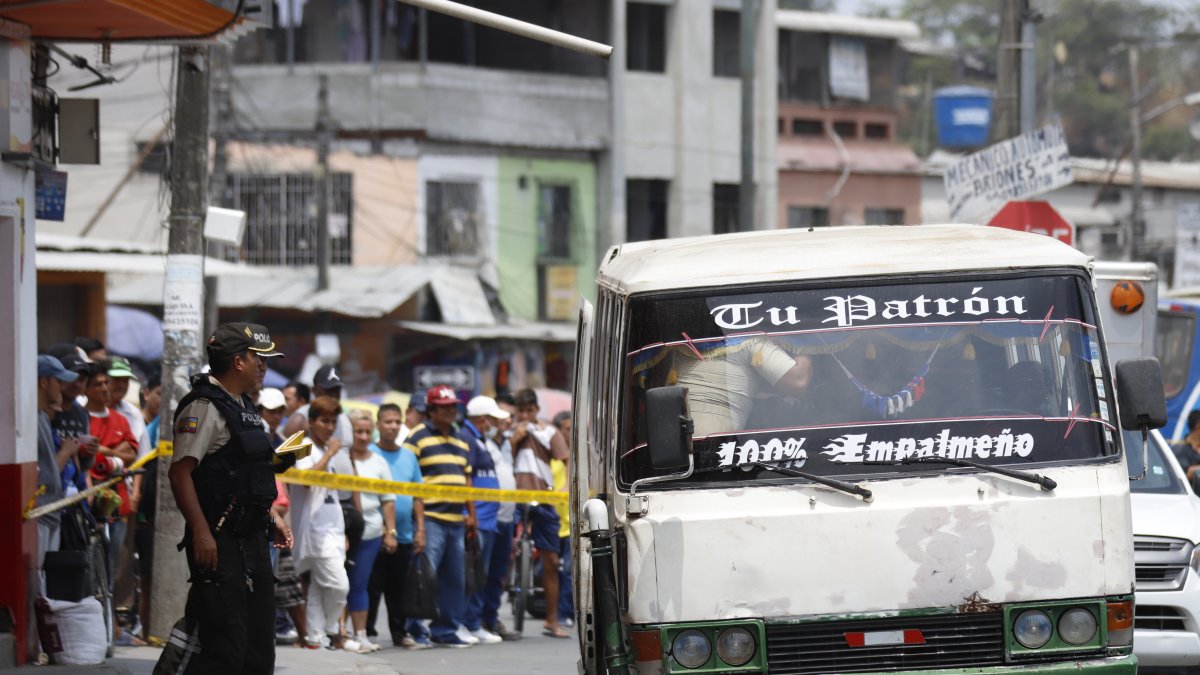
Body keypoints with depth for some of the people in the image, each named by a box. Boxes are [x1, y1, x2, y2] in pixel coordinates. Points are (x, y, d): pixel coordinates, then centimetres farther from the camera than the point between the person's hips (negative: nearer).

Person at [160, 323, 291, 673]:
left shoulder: (242, 407, 18)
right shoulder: (205, 408, -13)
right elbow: (180, 472, -21)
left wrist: (271, 521, 22)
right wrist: (201, 532, -26)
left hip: (251, 538, 10)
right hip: (219, 541, -10)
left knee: (258, 647, 12)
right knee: (225, 646, -14)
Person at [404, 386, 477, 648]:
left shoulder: (460, 441, 19)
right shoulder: (418, 437, -4)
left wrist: (471, 513, 18)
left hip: (455, 521, 8)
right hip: (429, 518, -8)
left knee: (454, 579, 10)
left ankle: (447, 629, 18)